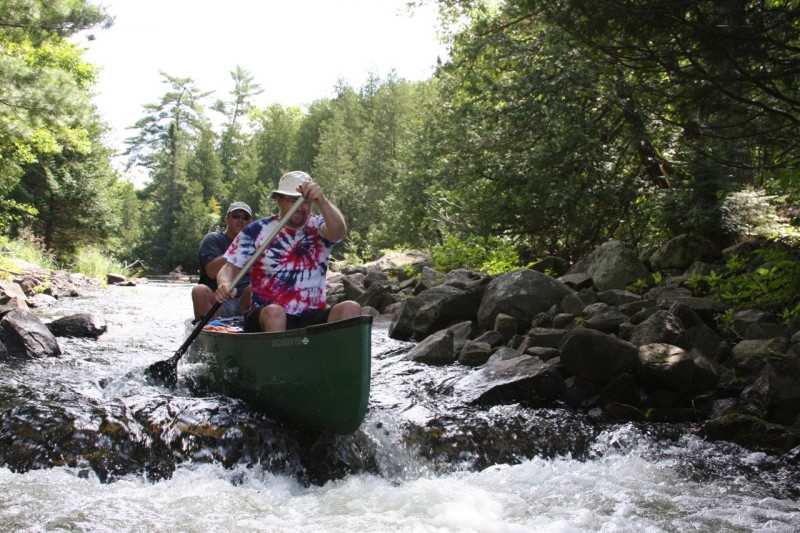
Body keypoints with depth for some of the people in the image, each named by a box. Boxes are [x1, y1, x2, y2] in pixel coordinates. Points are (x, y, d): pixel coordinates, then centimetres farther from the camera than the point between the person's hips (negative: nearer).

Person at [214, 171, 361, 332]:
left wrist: (322, 201, -37)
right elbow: (230, 268, 3)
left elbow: (338, 231, -17)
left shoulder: (318, 227, 6)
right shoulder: (256, 231, 5)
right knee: (274, 312, -36)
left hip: (313, 317, 2)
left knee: (351, 308, -25)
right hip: (265, 318, -1)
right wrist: (225, 284, -22)